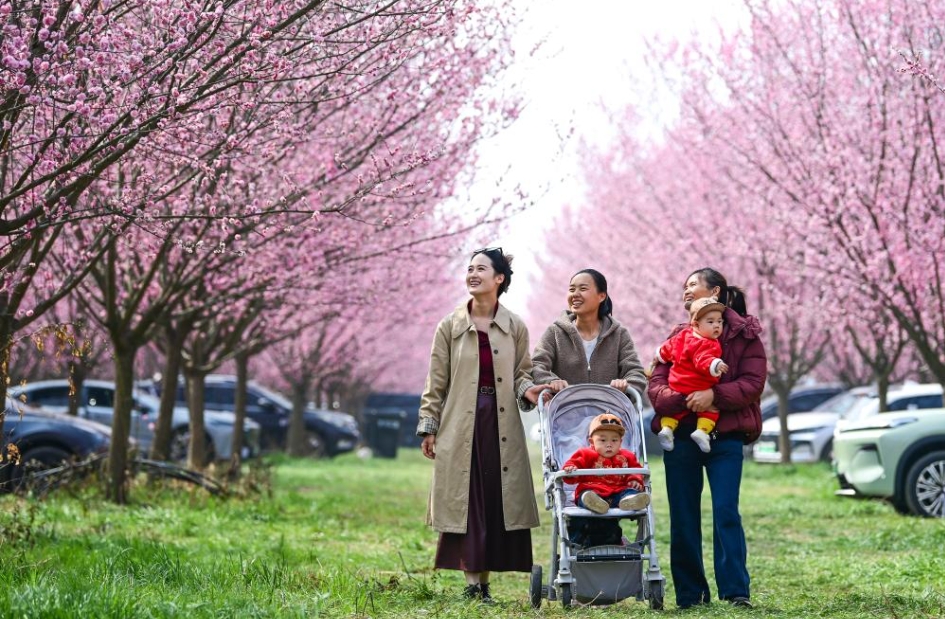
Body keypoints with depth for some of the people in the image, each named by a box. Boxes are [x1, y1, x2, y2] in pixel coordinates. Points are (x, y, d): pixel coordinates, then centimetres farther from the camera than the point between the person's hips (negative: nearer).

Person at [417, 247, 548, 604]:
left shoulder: (515, 328, 6)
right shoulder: (450, 326, 3)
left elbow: (521, 374, 12)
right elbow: (436, 383, 5)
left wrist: (527, 390, -11)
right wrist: (428, 427, 2)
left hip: (501, 427, 1)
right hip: (461, 425, -1)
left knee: (498, 501, 0)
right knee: (466, 501, -3)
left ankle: (485, 582, 9)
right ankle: (471, 582, 1)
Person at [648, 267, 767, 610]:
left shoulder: (744, 334, 4)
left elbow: (753, 383, -7)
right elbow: (656, 384, 3)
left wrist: (714, 394, -22)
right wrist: (680, 399, -18)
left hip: (725, 436, -3)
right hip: (681, 436, 3)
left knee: (726, 511, -10)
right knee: (683, 517, 4)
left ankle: (736, 591, -8)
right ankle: (689, 594, 12)